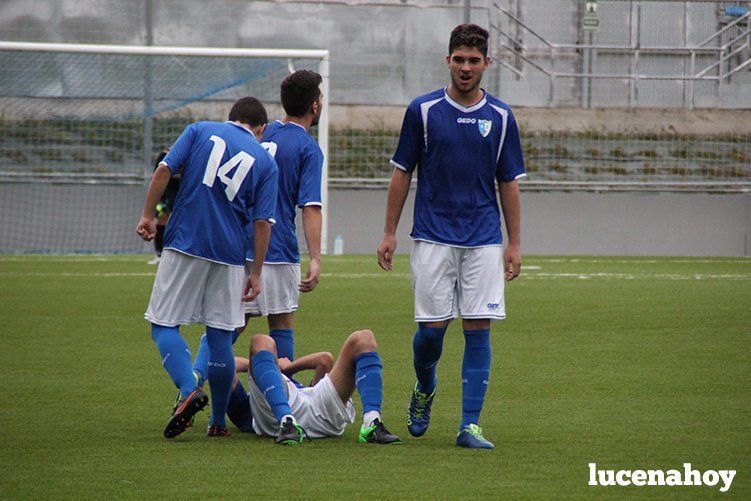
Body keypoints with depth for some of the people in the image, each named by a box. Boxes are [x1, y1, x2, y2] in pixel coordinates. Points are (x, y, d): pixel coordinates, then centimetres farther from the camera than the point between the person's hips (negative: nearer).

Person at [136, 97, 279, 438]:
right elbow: (263, 222, 4)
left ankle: (189, 389, -23)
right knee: (220, 335, 8)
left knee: (164, 325, 1)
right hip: (229, 256, 2)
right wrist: (256, 274, 6)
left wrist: (148, 215, 2)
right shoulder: (266, 162, 10)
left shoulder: (200, 131, 9)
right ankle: (218, 421, 12)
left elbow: (165, 170, -4)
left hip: (184, 243, -2)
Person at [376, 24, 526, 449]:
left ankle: (470, 425, -2)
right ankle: (425, 388, 28)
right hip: (433, 238, -1)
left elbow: (509, 183, 10)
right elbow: (402, 173, 5)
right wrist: (390, 233, 2)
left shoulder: (501, 118, 5)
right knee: (432, 327, -4)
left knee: (479, 329, -5)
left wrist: (514, 244, 5)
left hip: (484, 240, 1)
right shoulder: (424, 110, 1)